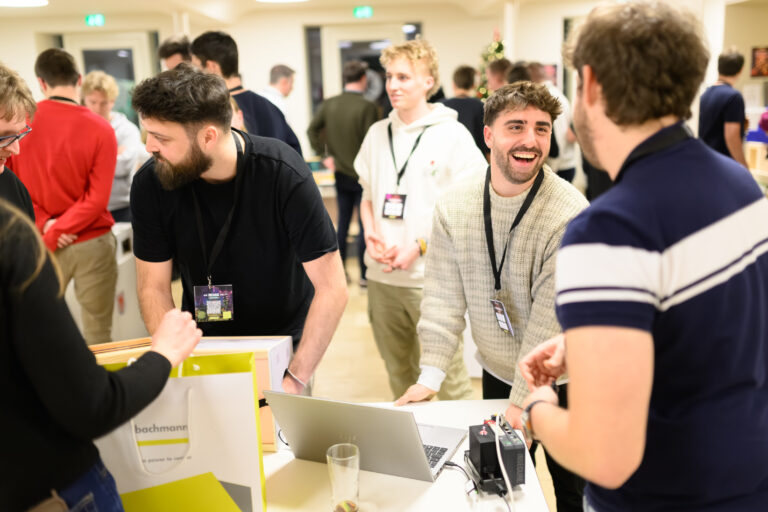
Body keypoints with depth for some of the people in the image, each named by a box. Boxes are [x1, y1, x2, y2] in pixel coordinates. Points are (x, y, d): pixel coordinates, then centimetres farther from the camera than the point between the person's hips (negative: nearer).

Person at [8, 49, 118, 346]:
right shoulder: (100, 129, -8)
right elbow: (98, 198, -13)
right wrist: (52, 236, -11)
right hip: (92, 242, -1)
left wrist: (44, 224, -6)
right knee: (98, 337, 9)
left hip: (41, 245, 2)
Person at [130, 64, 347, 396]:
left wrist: (295, 379, -26)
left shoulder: (283, 173, -23)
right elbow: (154, 287, -6)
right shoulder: (150, 184, -14)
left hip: (284, 339, -2)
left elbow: (332, 288, -22)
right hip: (201, 343, 2)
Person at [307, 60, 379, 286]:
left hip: (340, 173, 5)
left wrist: (325, 156, 8)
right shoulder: (368, 107, -15)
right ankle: (365, 275, 9)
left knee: (342, 223, 15)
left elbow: (312, 130, 5)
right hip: (363, 175, -5)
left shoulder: (328, 104, 3)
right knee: (365, 224, 3)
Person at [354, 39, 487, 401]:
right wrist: (371, 235, -1)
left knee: (448, 377, -3)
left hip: (432, 277, -5)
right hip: (381, 276, 6)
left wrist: (420, 245, -15)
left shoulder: (452, 135, -5)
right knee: (398, 373, 17)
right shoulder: (377, 134, 11)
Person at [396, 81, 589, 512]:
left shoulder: (570, 215, -22)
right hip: (496, 374, 4)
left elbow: (551, 319, -22)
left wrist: (523, 401, -21)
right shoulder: (455, 207, -7)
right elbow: (444, 296, -6)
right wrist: (431, 375, -13)